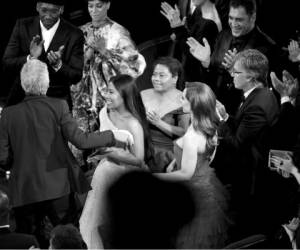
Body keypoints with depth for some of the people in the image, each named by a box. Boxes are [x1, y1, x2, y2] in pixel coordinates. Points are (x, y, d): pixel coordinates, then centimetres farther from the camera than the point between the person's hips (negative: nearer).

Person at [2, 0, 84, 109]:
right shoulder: (22, 26, 1)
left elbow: (76, 77, -4)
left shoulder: (74, 34, -4)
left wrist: (58, 64, -24)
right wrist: (30, 58, -21)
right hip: (22, 99, 1)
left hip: (57, 101, -1)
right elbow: (6, 64, -3)